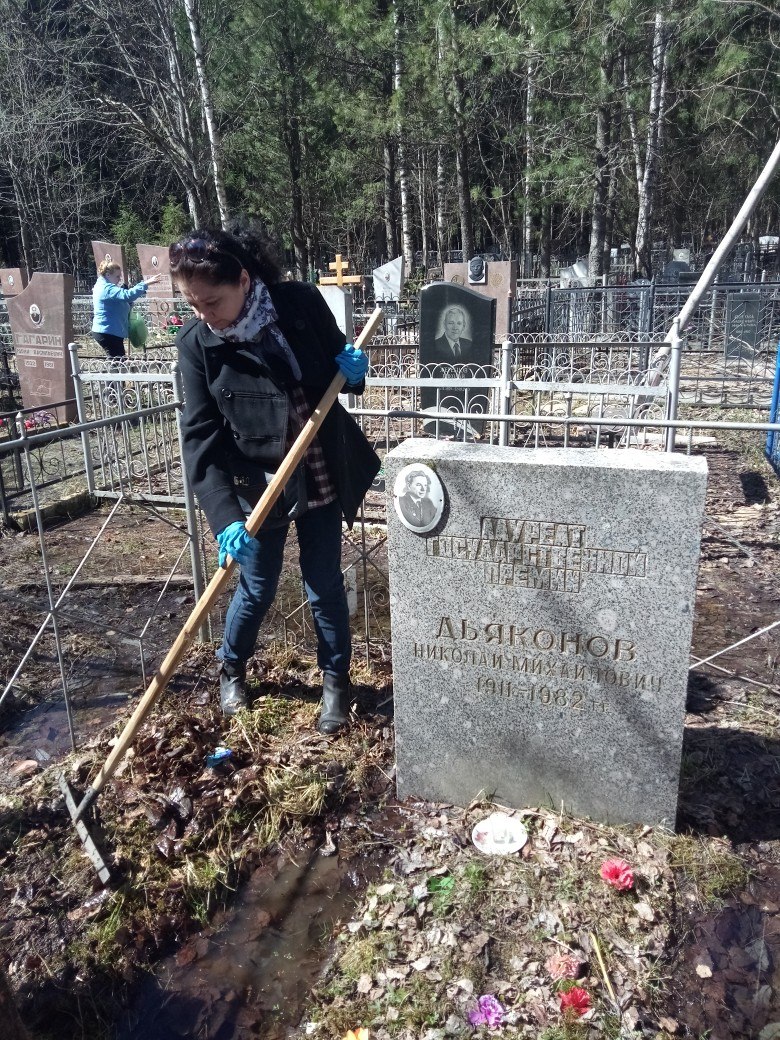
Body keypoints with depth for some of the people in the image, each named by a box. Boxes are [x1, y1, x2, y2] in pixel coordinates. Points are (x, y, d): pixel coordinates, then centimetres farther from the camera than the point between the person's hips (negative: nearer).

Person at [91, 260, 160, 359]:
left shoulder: (103, 286, 16)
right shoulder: (107, 289, -18)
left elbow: (121, 296, 18)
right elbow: (127, 295, -33)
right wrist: (145, 284, -32)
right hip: (108, 333, -11)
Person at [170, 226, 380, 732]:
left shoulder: (301, 302, -11)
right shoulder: (197, 343, -13)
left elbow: (337, 361, 7)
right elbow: (201, 438, -17)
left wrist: (354, 367, -17)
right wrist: (226, 517, -27)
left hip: (323, 476, 1)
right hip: (258, 485, -1)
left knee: (325, 585, 11)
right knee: (258, 588, 12)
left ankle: (336, 679, 33)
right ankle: (232, 669, 41)